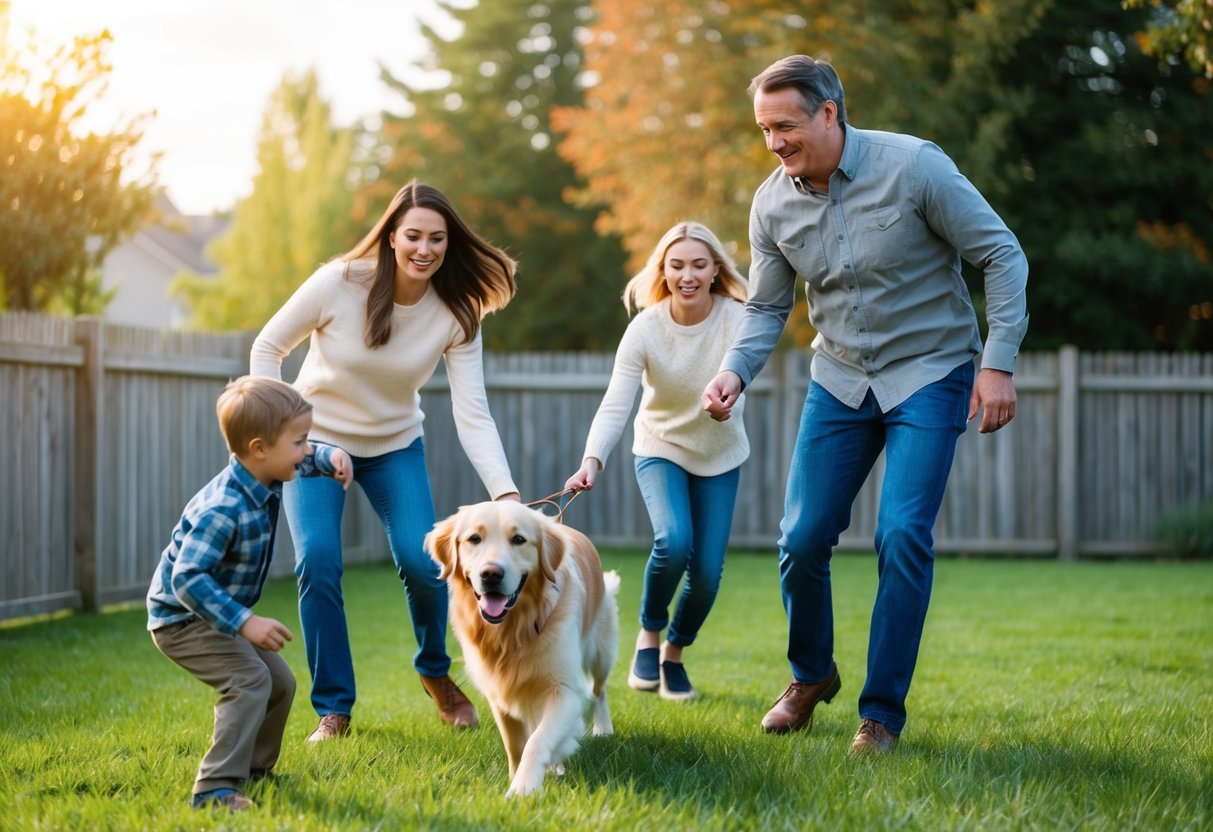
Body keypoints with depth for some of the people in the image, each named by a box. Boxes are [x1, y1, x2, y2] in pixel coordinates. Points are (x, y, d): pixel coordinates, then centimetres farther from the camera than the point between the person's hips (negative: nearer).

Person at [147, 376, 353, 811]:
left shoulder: (265, 479, -5)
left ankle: (253, 769, 31)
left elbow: (304, 460, 18)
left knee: (280, 683, 14)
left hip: (215, 612, 10)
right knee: (250, 681, -25)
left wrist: (332, 456, -5)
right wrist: (245, 622, -41)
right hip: (182, 617, -10)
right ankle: (215, 789, -27)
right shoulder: (224, 509, -34)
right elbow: (187, 579, -37)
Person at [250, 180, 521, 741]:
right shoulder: (338, 283, -23)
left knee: (421, 562, -15)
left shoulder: (456, 314, -17)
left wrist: (506, 494, -34)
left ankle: (435, 673, 17)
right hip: (317, 439, -1)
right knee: (318, 562, -18)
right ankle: (333, 709, -2)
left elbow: (472, 415, -22)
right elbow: (268, 348, -10)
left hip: (395, 447, 2)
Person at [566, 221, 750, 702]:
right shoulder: (645, 328, -22)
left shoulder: (736, 318, -21)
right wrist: (592, 460, -48)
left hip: (719, 454, 1)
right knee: (673, 541, -26)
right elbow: (615, 405, -30)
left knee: (707, 571, -4)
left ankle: (675, 653, 25)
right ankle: (649, 634, 1)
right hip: (660, 449, -1)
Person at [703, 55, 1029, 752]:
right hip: (841, 378, 4)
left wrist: (999, 362, -18)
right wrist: (735, 373, -13)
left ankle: (883, 712, -1)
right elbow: (767, 310, 6)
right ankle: (811, 675, 26)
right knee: (803, 538, -2)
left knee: (902, 537, -16)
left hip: (929, 374, -4)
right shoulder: (772, 204, -4)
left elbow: (1003, 255, -12)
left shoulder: (914, 167, -19)